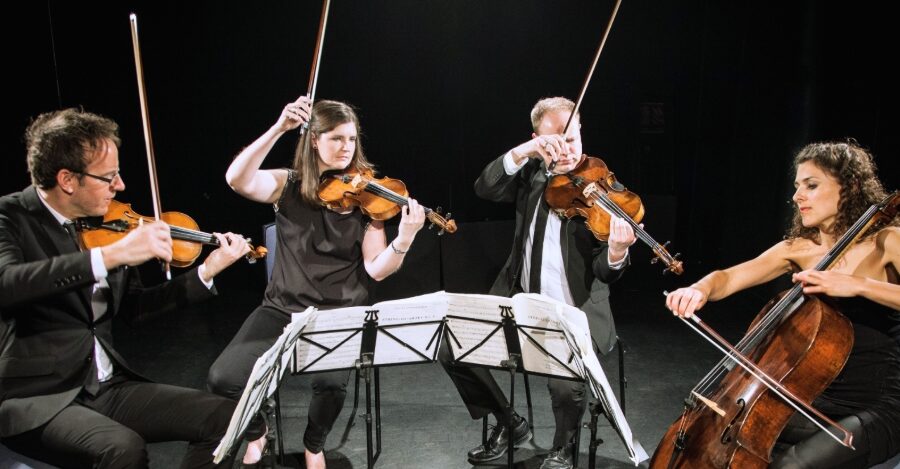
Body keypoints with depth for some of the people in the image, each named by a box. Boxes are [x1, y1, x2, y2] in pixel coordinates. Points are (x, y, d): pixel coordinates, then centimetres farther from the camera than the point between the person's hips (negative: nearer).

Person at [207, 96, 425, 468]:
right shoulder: (287, 185, 1)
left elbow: (376, 269, -9)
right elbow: (237, 180, -21)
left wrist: (404, 238, -28)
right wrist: (278, 128, -30)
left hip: (341, 315, -1)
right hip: (282, 310, 2)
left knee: (331, 382, -30)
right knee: (223, 378, -19)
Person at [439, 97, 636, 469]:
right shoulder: (531, 173, 5)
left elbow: (603, 272, -14)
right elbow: (484, 188, -12)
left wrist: (616, 251, -38)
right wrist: (521, 152, -26)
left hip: (576, 315, -4)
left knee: (565, 384, -29)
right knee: (453, 349, -8)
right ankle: (508, 423, 17)